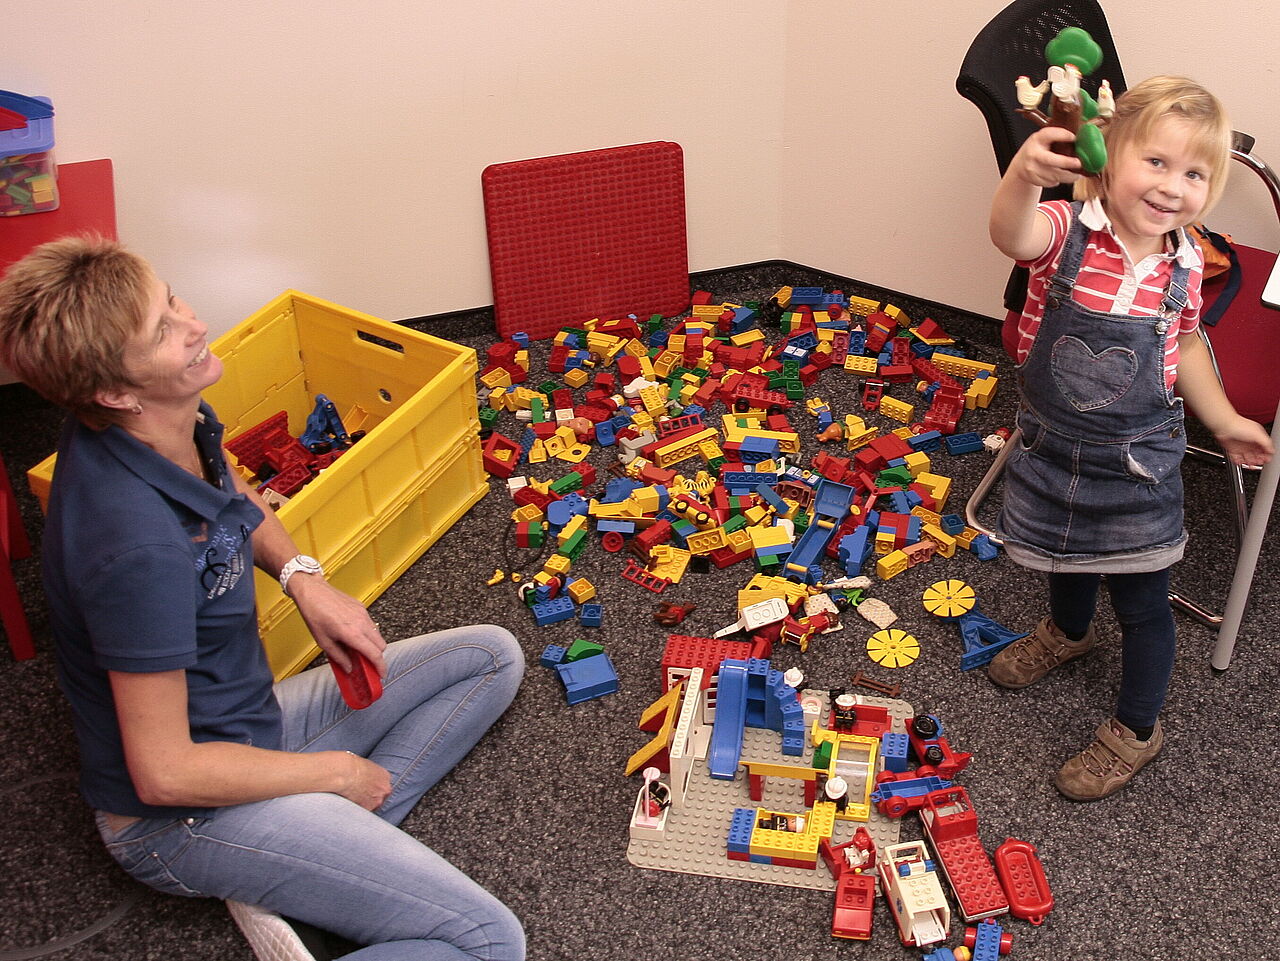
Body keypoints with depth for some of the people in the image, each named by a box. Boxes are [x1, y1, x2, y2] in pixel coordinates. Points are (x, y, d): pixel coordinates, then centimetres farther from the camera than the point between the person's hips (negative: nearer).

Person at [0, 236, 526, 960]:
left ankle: (341, 835, 0)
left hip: (253, 719, 9)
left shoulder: (181, 421, -6)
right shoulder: (138, 545, -33)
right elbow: (164, 774, -27)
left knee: (493, 656, 13)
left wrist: (303, 575, -1)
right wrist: (337, 773, -12)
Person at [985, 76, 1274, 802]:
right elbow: (1011, 235, -44)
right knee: (1067, 561, 28)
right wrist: (1024, 177, -65)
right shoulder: (1069, 231, -19)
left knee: (1142, 603, 9)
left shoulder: (1184, 265, -10)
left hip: (1136, 465, 0)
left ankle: (1137, 729, 32)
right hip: (1053, 447, 0)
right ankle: (1068, 632, 62)